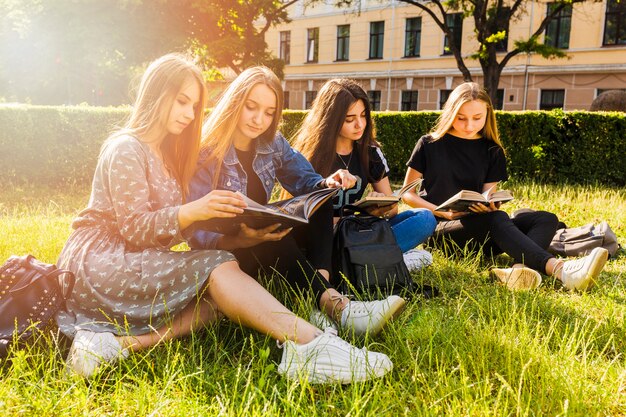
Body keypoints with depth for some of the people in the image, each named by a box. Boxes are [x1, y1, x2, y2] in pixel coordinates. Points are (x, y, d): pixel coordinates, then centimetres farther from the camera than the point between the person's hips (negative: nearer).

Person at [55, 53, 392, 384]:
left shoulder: (167, 153, 17)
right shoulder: (126, 148, -8)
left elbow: (171, 231, 9)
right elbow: (133, 228, -16)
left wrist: (212, 216, -8)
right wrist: (193, 211, -32)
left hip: (131, 262, 8)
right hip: (98, 261, -8)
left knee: (216, 298, -19)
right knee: (217, 267, -27)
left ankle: (118, 340, -34)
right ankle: (311, 344, -42)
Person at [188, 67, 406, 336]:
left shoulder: (273, 145, 2)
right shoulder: (206, 154, -16)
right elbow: (198, 233, -21)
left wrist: (327, 184, -22)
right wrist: (241, 239, -42)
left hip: (263, 246, 6)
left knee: (319, 203, -16)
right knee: (273, 235, -36)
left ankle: (322, 293, -34)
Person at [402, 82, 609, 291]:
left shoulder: (492, 151, 11)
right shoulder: (429, 145, 2)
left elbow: (489, 199, 9)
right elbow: (408, 194, 2)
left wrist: (490, 206, -17)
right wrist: (445, 213, -13)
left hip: (481, 231, 5)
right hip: (438, 228, -4)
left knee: (546, 219, -17)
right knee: (497, 219, -33)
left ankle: (520, 268, -48)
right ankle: (559, 269, -49)